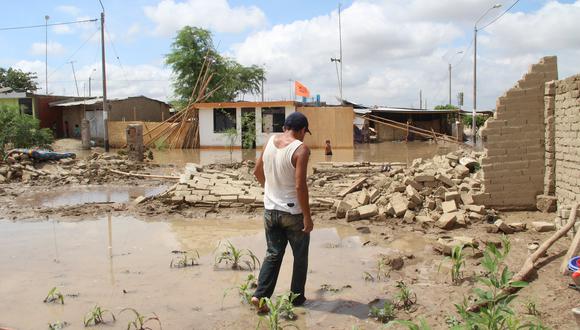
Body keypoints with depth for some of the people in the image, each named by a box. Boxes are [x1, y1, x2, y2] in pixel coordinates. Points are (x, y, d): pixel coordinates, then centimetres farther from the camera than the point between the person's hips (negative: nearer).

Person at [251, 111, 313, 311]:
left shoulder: (270, 142, 0)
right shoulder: (300, 149, -18)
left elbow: (257, 172, 13)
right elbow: (300, 186, -23)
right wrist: (307, 217, -15)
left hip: (270, 210, 5)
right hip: (293, 212, -5)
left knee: (273, 254, 16)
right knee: (300, 257, 15)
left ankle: (260, 295, 6)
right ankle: (297, 297, 26)